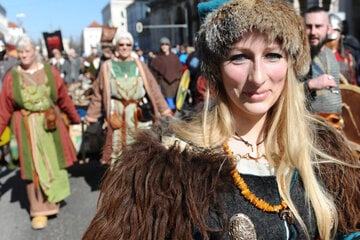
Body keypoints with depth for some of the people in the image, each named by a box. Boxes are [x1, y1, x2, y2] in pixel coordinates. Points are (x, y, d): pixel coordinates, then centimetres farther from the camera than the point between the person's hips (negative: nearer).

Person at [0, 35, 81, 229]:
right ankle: (39, 210, 13)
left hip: (51, 123, 1)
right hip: (27, 126, -1)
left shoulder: (50, 72, 0)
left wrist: (75, 119, 13)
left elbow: (64, 99, 6)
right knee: (34, 166, 3)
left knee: (53, 161, 12)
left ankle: (53, 198, 36)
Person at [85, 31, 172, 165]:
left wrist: (164, 110, 3)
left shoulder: (139, 65, 8)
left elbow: (153, 89, 6)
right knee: (117, 142, -1)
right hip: (117, 112, -1)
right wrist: (91, 116, 8)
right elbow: (98, 94, 8)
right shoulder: (107, 66, 6)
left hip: (137, 112, 1)